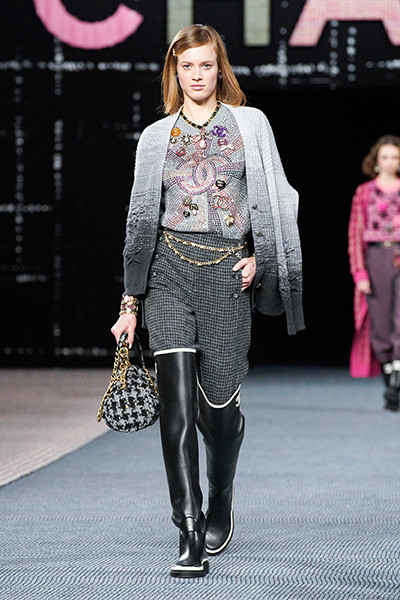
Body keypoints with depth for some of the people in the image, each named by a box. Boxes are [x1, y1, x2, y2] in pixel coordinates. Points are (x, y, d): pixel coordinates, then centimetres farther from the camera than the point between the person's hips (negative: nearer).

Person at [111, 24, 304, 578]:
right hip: (170, 269, 1)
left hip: (229, 273, 0)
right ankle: (189, 536, -14)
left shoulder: (251, 124, 10)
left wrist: (260, 256, -6)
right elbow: (141, 218, 14)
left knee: (219, 403, 0)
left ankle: (221, 498, 31)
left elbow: (276, 198, 9)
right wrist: (131, 300, 12)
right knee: (177, 399, -13)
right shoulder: (156, 137, 12)